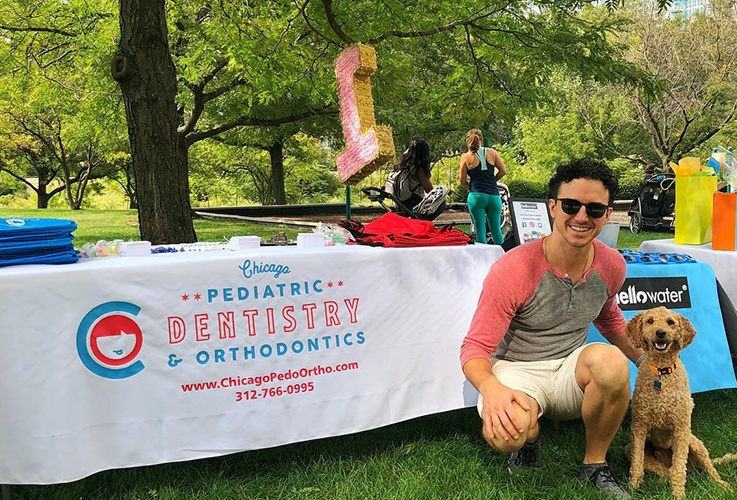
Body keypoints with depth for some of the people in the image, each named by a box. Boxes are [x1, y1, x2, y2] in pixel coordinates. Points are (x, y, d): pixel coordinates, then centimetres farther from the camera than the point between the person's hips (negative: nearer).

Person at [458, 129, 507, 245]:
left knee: (480, 230, 3)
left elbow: (462, 181, 0)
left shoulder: (466, 157, 0)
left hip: (476, 195, -2)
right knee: (496, 229, 11)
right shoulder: (492, 152, 5)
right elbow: (503, 171, 5)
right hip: (494, 195, 2)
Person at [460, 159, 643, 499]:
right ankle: (529, 438, 6)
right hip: (517, 371, -4)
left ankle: (595, 465, -5)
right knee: (506, 433, -36)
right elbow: (475, 348, -18)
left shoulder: (612, 266, -3)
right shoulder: (513, 270, -21)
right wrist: (490, 388, -39)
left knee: (611, 361, -31)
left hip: (570, 369, 4)